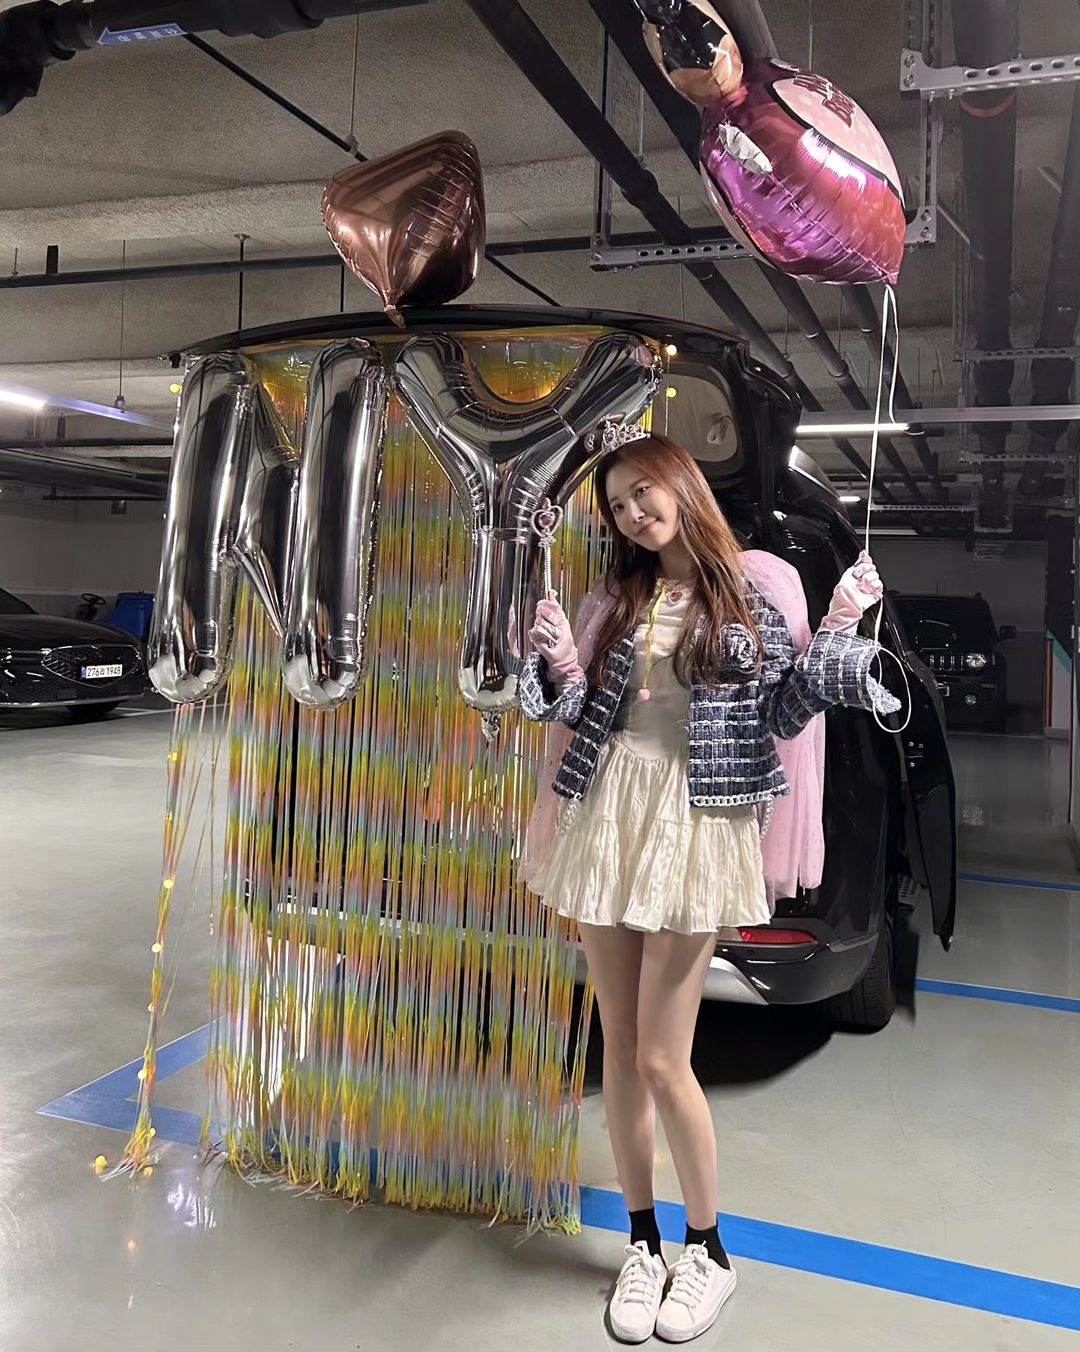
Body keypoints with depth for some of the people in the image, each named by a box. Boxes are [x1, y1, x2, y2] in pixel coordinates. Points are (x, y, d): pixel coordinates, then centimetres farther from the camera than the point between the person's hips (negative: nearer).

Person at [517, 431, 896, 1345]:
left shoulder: (755, 592, 0)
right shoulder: (616, 598, 9)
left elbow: (784, 716, 1)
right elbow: (582, 712, 10)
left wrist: (840, 631, -9)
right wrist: (559, 663, -8)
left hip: (697, 825, -4)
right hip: (608, 817, 4)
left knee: (661, 1058, -2)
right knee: (618, 1045, 10)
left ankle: (709, 1251, 23)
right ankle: (643, 1243, 29)